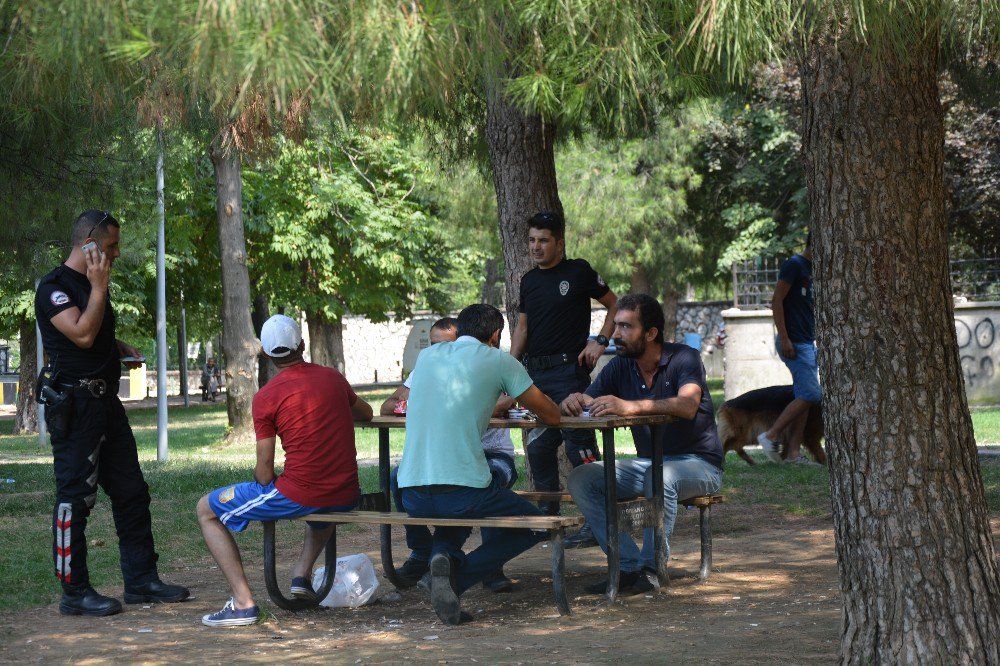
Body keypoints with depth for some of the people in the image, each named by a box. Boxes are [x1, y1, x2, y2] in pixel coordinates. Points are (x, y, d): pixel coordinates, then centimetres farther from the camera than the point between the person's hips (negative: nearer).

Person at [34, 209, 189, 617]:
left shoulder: (91, 285, 18)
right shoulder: (54, 287, -10)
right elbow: (83, 334, -23)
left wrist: (122, 349, 14)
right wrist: (99, 287, -15)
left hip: (106, 402, 10)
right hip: (75, 406, -9)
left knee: (132, 492, 10)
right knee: (75, 498, -5)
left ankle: (141, 581, 16)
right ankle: (75, 593, 1)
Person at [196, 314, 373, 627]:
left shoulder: (266, 397, -6)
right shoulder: (333, 378, 8)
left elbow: (264, 473, -5)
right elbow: (366, 413, 30)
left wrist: (263, 484, 17)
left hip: (297, 495, -5)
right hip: (346, 497, 6)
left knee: (206, 510, 11)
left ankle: (243, 602, -2)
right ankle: (302, 574, 25)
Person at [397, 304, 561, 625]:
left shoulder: (427, 356, 17)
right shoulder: (498, 361, 4)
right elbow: (551, 416, 10)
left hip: (412, 496, 5)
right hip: (464, 491, -5)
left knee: (454, 517, 39)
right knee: (534, 525, 19)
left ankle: (442, 554, 3)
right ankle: (457, 576, -4)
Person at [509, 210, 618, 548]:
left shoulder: (578, 272, -1)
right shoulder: (529, 280, 16)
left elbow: (614, 305, 4)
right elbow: (522, 327, 17)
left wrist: (600, 341, -8)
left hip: (568, 370, -7)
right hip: (534, 374, 7)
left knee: (579, 443, -10)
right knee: (538, 446, 7)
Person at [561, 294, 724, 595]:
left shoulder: (684, 358, -15)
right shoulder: (620, 367, 2)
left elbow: (687, 406, -35)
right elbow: (583, 405, -2)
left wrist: (630, 407, -49)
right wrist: (572, 402, -29)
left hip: (698, 464, -6)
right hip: (647, 464, 6)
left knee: (660, 476, -39)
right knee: (581, 479, -13)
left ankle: (650, 569, -25)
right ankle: (629, 566, -16)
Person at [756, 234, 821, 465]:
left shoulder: (813, 269, 17)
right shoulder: (794, 265, -10)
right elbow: (777, 301, -15)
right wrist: (784, 338, -20)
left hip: (808, 342, 9)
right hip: (794, 343, -9)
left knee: (804, 396, 6)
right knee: (810, 394, -15)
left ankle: (793, 452, 6)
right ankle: (771, 436, -8)